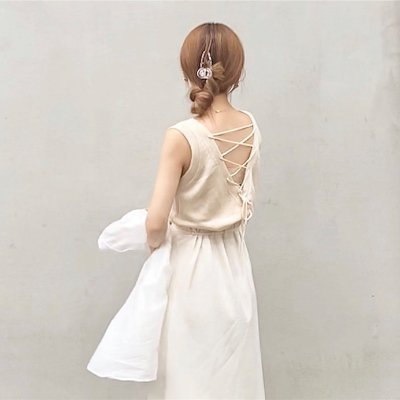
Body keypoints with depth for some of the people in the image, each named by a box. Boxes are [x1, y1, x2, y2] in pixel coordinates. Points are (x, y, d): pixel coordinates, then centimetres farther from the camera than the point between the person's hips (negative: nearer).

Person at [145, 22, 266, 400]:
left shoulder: (181, 136, -21)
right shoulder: (251, 127, -4)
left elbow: (156, 223, -20)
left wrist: (155, 244, 0)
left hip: (192, 265, -5)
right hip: (234, 262, 5)